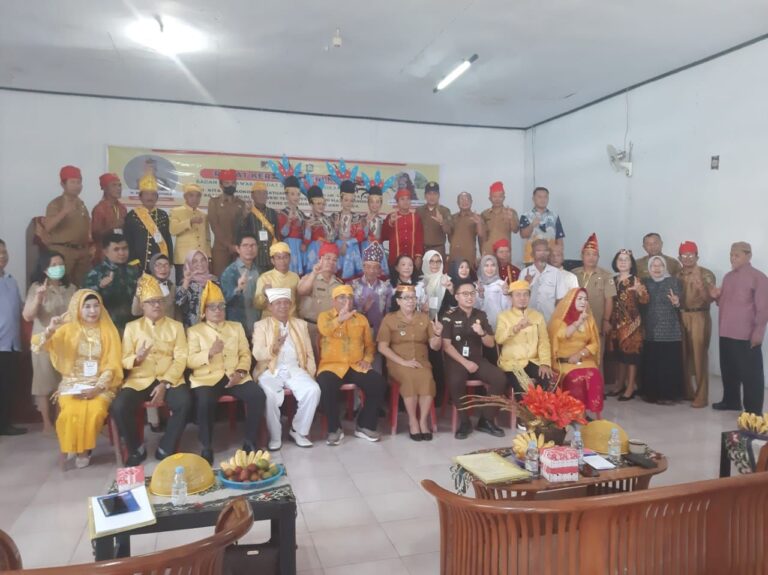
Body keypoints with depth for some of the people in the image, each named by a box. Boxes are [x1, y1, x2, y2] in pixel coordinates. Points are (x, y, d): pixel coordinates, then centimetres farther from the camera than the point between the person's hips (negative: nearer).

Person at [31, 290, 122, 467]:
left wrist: (97, 388, -16)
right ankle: (73, 447, 0)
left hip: (100, 385, 0)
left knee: (95, 410, -31)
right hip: (72, 383, 1)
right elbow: (37, 346, -6)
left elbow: (112, 365, -1)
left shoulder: (108, 331, 3)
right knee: (71, 412, -30)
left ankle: (85, 448, -3)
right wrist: (50, 330, -26)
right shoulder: (68, 329, 5)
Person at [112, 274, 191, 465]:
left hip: (169, 380, -1)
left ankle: (166, 448, -8)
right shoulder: (132, 327, 12)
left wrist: (164, 384, -14)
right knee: (118, 407, -26)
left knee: (184, 402, -30)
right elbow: (124, 360, 6)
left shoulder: (175, 326, 9)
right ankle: (136, 449, 0)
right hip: (139, 380, 1)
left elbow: (181, 359, 0)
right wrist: (137, 359, -18)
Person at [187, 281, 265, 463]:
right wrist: (210, 352, -16)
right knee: (205, 402, -35)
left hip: (235, 377, 3)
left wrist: (240, 372, -8)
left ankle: (250, 442, -9)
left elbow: (245, 354, 12)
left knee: (257, 395, -25)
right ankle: (207, 448, -15)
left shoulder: (236, 327, 19)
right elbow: (189, 361, 1)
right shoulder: (194, 331, 11)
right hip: (207, 378, -2)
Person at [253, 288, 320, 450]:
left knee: (313, 390, -26)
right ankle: (275, 437, -12)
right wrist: (272, 349, -26)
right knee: (269, 395, -33)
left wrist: (310, 374, 0)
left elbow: (309, 353, 14)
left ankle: (299, 431, -7)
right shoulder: (261, 325, 6)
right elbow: (257, 354, -6)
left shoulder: (300, 324, 16)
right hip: (270, 371, -2)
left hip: (294, 369, 3)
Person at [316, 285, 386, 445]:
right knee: (325, 387, -34)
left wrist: (367, 359, 2)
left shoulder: (361, 318, 16)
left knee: (379, 383, -21)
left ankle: (364, 426, -3)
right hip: (332, 365, -3)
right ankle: (334, 429, -10)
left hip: (356, 366, 3)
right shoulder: (324, 316, 5)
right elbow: (325, 330, -20)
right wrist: (339, 319, -38)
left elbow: (369, 344, 21)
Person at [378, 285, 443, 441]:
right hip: (398, 363, -2)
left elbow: (435, 347, 9)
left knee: (427, 378, -31)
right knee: (410, 378, -34)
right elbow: (382, 347, -5)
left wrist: (438, 334, -13)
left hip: (421, 361, 2)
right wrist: (403, 361, -15)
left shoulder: (424, 318, 13)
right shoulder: (389, 319, 4)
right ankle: (412, 421, -19)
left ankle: (423, 420, -19)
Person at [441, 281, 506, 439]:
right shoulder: (449, 317, -2)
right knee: (455, 382, -35)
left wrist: (482, 333, -13)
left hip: (477, 359, 4)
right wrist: (465, 362, -16)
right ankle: (465, 422, -14)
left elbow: (491, 344, 8)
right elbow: (446, 345, -8)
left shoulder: (481, 315, 10)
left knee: (500, 378, -21)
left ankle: (486, 420, -5)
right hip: (456, 360, -4)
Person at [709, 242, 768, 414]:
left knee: (750, 373, -1)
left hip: (746, 335, -8)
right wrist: (716, 296, 4)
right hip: (726, 333, 8)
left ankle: (753, 410, 5)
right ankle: (731, 400, 30)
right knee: (728, 370, 17)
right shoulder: (728, 277, 15)